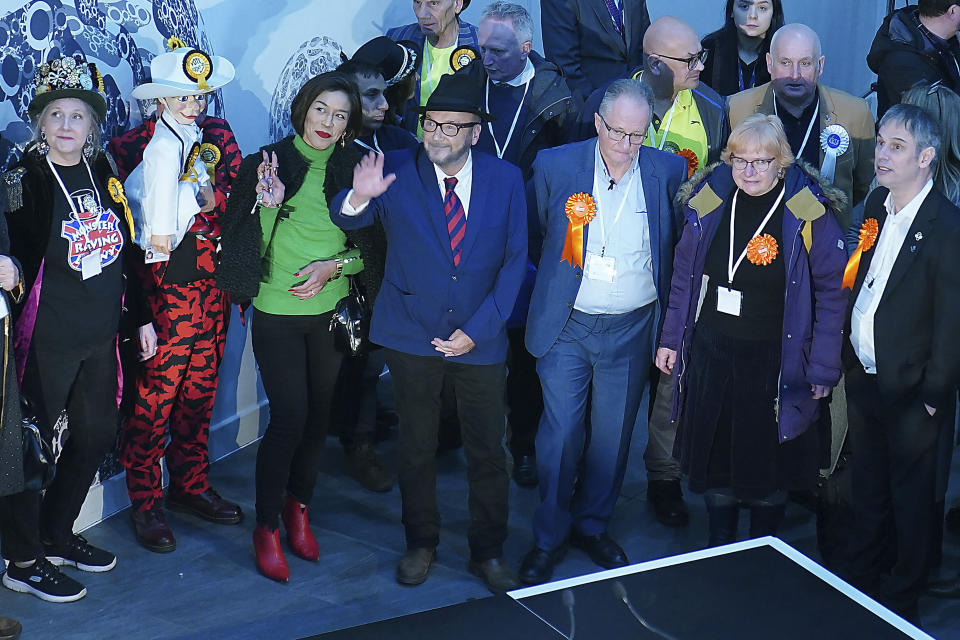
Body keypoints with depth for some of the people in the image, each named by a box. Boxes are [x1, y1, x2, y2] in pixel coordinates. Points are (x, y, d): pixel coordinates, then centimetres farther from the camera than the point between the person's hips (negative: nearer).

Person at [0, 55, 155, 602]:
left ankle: (57, 535, 35)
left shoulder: (104, 173, 8)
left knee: (99, 435, 16)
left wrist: (140, 316, 15)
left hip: (100, 335, 7)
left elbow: (126, 250, 14)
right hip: (45, 338, -7)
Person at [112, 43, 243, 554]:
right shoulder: (133, 145, -3)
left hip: (211, 282, 5)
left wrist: (213, 197, -15)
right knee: (154, 395, -1)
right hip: (161, 286, -5)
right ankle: (144, 504, 13)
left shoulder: (218, 136, 10)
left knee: (200, 390, 13)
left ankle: (190, 486, 29)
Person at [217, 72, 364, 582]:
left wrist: (335, 265, -10)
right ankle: (267, 527, 9)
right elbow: (251, 243, -6)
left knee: (318, 414, 10)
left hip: (330, 313, 3)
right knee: (289, 420, -7)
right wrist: (269, 203, -22)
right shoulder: (269, 163, -5)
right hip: (277, 314, -3)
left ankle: (298, 508, 31)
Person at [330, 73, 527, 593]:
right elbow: (345, 220, -2)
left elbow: (514, 261, -1)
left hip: (480, 338, 0)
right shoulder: (398, 171, -6)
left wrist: (477, 329, -9)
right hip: (412, 335, 0)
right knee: (416, 445, 12)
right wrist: (359, 197, -27)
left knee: (487, 450, 9)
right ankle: (421, 544, 31)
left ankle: (487, 553, 26)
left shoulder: (506, 179, -3)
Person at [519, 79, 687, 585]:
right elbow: (533, 234, 8)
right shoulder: (554, 165, -6)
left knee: (613, 435, 12)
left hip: (632, 330, 2)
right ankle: (548, 539, 16)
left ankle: (592, 525, 32)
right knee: (560, 434, 0)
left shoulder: (667, 172, -2)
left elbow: (681, 244, 9)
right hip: (567, 327, -1)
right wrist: (554, 280, 6)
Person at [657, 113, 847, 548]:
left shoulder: (810, 214, -14)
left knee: (767, 462, 11)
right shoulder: (708, 202, -2)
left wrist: (823, 368, -9)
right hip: (710, 353, 3)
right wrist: (671, 339, 10)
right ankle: (719, 547, 35)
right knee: (713, 454, 14)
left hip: (774, 361, -3)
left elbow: (832, 293, -9)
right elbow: (685, 275, 9)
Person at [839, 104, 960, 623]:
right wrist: (846, 356, 9)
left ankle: (901, 598, 28)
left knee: (911, 499, 11)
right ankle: (859, 576, 40)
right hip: (862, 378, 7)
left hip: (910, 391, -7)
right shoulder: (876, 205, 3)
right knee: (867, 487, 22)